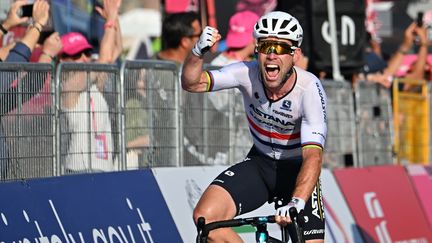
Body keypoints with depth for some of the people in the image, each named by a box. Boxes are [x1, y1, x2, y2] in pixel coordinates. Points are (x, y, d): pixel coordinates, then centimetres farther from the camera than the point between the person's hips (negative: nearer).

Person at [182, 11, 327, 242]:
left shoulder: (309, 89, -27)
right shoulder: (249, 73, -19)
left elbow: (312, 156, -35)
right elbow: (192, 83, -25)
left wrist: (296, 203, -50)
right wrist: (198, 51, -45)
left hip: (297, 169, -2)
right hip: (259, 163, 2)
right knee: (205, 216, -22)